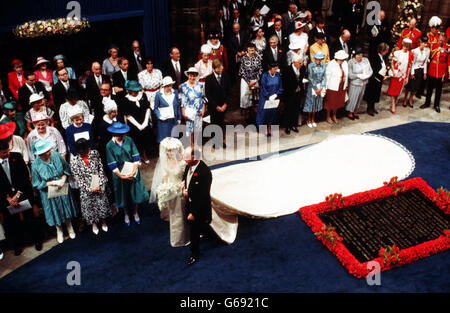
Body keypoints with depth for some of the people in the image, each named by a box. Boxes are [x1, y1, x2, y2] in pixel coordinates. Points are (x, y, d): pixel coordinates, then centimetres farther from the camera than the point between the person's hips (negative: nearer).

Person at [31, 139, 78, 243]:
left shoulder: (56, 155, -16)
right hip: (49, 193, -2)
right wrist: (53, 183, -21)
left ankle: (69, 227, 47)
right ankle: (59, 230, 45)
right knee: (55, 212, 18)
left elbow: (66, 168, -1)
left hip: (63, 188, 3)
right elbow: (37, 184, -14)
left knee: (67, 208, 20)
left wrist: (63, 179, -16)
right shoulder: (36, 165, -24)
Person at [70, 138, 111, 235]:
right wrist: (90, 189, -16)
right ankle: (94, 223, 38)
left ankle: (103, 221, 39)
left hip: (99, 186, 2)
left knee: (102, 202, 13)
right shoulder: (74, 161, -17)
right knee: (89, 205, 13)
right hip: (86, 189, -2)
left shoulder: (94, 153, -10)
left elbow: (101, 169, -4)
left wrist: (99, 184, -12)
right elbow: (78, 178, -13)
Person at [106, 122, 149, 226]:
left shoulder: (129, 140, -10)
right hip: (120, 174, -2)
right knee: (124, 195, 15)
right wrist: (121, 175, -16)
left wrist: (134, 171, -16)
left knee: (135, 193, 14)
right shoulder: (109, 146, -15)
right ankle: (126, 214, 39)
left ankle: (135, 212, 39)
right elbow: (112, 165, -12)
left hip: (133, 173, 2)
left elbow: (136, 157, -7)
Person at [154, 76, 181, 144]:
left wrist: (179, 118, 11)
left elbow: (178, 106, 11)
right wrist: (159, 116, -13)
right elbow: (156, 108, 1)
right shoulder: (159, 94, -5)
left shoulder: (175, 92, 5)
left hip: (174, 120, 3)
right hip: (163, 121, -3)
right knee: (163, 140, -1)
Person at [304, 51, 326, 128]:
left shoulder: (323, 65, -2)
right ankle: (309, 121, 19)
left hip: (320, 87, 3)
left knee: (317, 104, 12)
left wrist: (320, 88, -8)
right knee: (310, 103, 5)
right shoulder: (310, 65, -13)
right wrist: (315, 89, -11)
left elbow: (324, 77, 0)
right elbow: (310, 78, -12)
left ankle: (313, 120, 26)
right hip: (312, 86, -3)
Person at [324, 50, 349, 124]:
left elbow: (346, 75, 9)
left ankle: (334, 115, 38)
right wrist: (325, 87, -12)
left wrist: (346, 85, 14)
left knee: (338, 102, 18)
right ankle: (328, 117, 29)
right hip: (332, 87, -5)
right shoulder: (331, 64, -18)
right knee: (330, 102, 10)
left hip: (342, 87, 5)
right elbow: (327, 76, -14)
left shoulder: (345, 63, -1)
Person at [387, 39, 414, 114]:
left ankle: (393, 104, 23)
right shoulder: (397, 53, -10)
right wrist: (394, 73, -16)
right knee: (393, 91, -1)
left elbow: (409, 67, 6)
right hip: (395, 75, -3)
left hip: (403, 76, 3)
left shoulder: (410, 55, -1)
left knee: (398, 91, 10)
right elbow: (392, 63, -4)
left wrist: (407, 77, 6)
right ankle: (393, 107, 4)